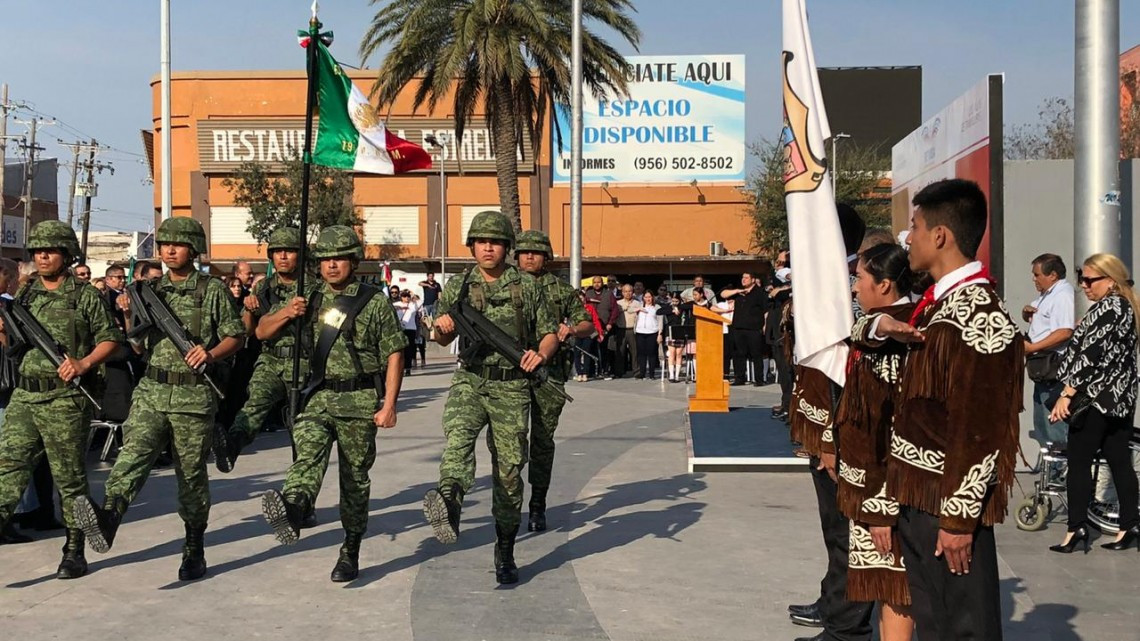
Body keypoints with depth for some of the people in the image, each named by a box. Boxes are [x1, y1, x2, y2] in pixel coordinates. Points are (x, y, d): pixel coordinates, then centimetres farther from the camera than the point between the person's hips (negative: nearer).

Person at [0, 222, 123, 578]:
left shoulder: (85, 296, -2)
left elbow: (110, 339, -2)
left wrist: (84, 364, -17)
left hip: (65, 400, -5)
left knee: (70, 476, 2)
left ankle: (74, 551, 10)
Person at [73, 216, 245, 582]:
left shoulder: (213, 290, 0)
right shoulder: (150, 291, 13)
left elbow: (235, 336, 1)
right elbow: (138, 347, 16)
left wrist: (210, 353, -17)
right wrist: (129, 316, -1)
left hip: (194, 397, -3)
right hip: (151, 392, 3)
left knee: (192, 474, 5)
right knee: (133, 453, -20)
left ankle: (194, 549, 17)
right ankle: (108, 518, -41)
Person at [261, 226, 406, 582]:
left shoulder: (375, 302, -2)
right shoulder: (312, 301, 11)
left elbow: (394, 355, -4)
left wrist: (389, 405, -10)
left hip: (359, 403, -3)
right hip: (318, 396, 3)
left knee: (355, 477, 5)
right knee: (308, 455, -23)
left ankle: (351, 551, 15)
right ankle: (291, 512, -48)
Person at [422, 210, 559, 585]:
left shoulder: (527, 287, 4)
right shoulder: (458, 287, 8)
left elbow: (550, 334, 8)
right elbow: (443, 340, 6)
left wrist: (540, 355, -15)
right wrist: (442, 327, -19)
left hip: (511, 389, 0)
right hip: (470, 381, 0)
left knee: (509, 471, 3)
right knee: (458, 433, -31)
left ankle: (505, 555, 17)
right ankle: (448, 503, -56)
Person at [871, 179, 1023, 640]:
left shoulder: (979, 317, -19)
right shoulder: (939, 303, 10)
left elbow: (981, 434, -21)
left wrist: (958, 517, -19)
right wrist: (884, 325, 5)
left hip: (949, 503, -9)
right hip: (919, 495, 9)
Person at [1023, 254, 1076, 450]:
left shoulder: (1063, 295, -16)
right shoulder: (1046, 294, 17)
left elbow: (1065, 332, -26)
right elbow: (1031, 318, 28)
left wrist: (1031, 347, -23)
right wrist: (1027, 312, 4)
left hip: (1053, 366, -11)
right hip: (1043, 366, 11)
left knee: (1052, 418, -10)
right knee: (1041, 419, 18)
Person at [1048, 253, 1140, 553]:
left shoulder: (1108, 307, -15)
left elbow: (1090, 354, -22)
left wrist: (1067, 393, -22)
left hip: (1096, 400, -10)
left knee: (1079, 462, -3)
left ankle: (1077, 528, -1)